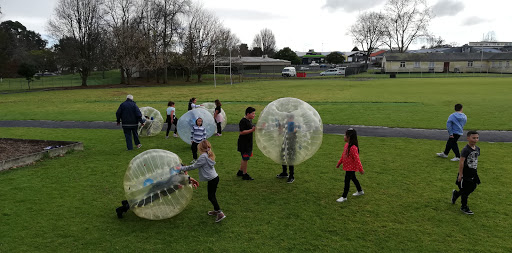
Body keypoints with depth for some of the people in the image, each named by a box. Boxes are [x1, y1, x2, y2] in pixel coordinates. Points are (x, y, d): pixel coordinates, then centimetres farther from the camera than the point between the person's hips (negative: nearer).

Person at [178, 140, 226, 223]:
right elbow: (198, 165, 15)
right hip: (214, 177, 9)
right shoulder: (209, 155, 11)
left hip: (212, 179, -9)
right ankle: (216, 210, 34)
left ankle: (220, 213, -3)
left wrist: (182, 168, -6)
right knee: (212, 195, 21)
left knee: (211, 196, -2)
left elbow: (194, 166, -14)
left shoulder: (203, 157, -18)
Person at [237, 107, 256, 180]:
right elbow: (242, 132, -24)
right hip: (243, 143, -10)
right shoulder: (243, 121, -18)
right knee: (245, 158, -3)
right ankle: (245, 174, 7)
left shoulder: (250, 120, 11)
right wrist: (251, 130, -28)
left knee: (245, 158, 18)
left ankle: (240, 172, 32)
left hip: (248, 142, 10)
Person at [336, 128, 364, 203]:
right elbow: (343, 155, 14)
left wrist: (360, 169, -18)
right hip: (348, 167, 9)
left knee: (347, 181, -1)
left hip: (351, 168, -9)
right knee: (353, 179, 24)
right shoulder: (347, 145, 2)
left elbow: (357, 159, -24)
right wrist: (339, 163, 21)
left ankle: (344, 197, 10)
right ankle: (360, 191, 43)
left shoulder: (353, 147, -28)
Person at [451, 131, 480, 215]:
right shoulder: (466, 150, -19)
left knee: (472, 188, 16)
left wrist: (475, 171, 17)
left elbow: (476, 160, 15)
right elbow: (461, 162, -20)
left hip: (473, 173, 7)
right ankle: (464, 207, 20)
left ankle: (455, 193, 38)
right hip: (465, 173, -7)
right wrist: (460, 174, -20)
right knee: (465, 191, 4)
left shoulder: (477, 149, 4)